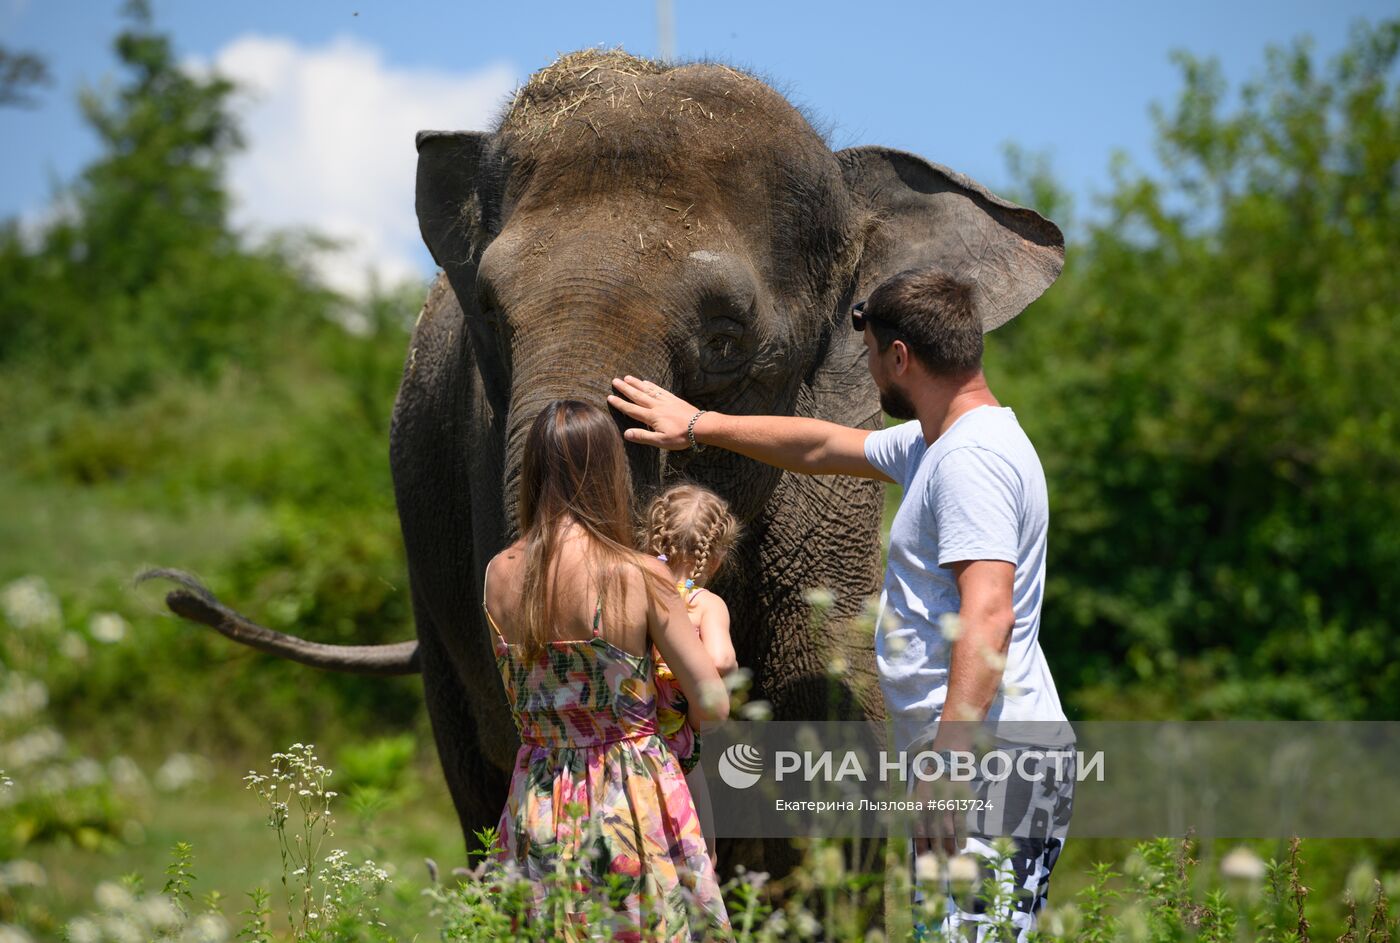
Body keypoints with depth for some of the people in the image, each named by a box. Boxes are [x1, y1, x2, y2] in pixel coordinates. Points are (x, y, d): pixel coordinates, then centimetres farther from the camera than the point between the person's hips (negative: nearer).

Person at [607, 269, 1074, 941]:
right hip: (973, 756, 11)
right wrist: (697, 425, 43)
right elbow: (822, 448, 36)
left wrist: (949, 756, -31)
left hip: (994, 761, -11)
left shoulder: (971, 457, -15)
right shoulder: (929, 444, 19)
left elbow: (988, 615, -25)